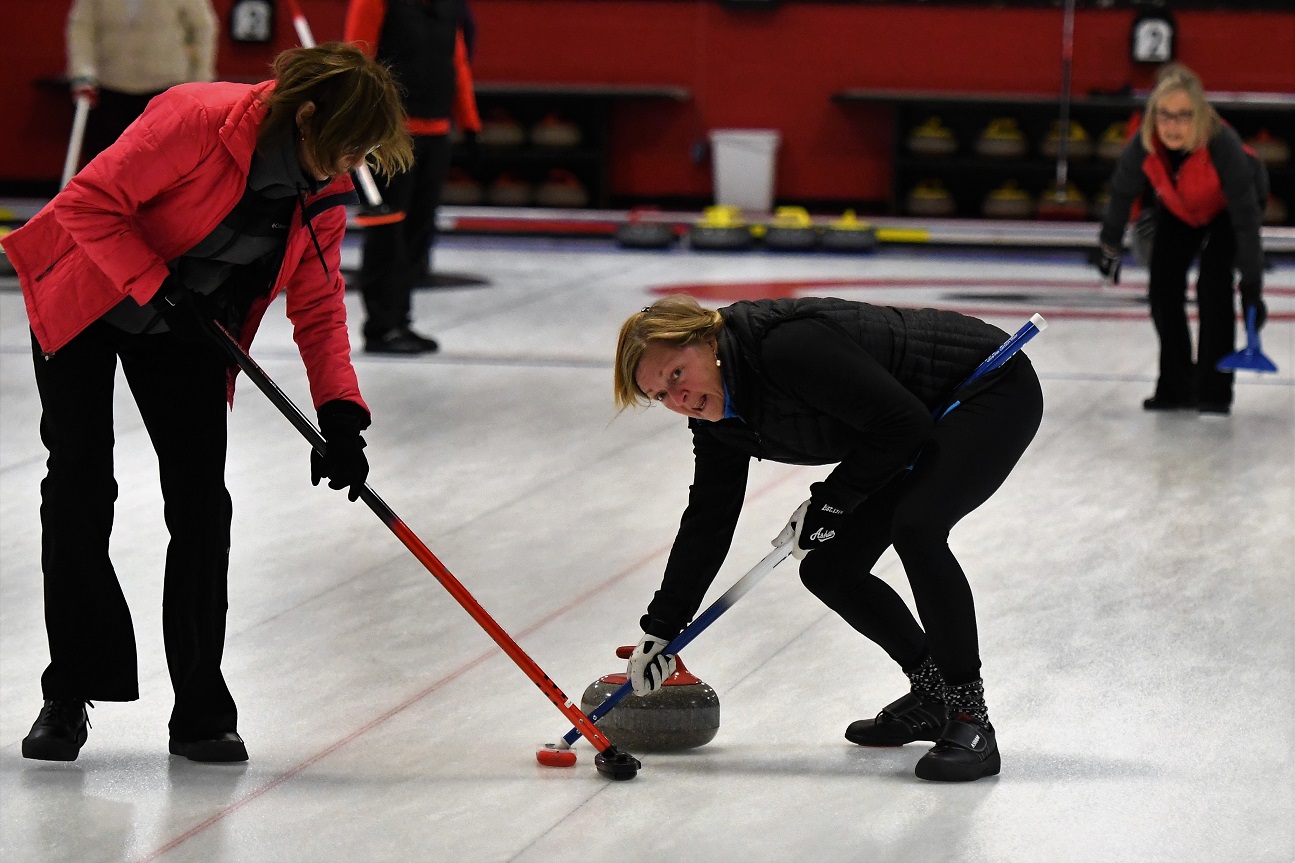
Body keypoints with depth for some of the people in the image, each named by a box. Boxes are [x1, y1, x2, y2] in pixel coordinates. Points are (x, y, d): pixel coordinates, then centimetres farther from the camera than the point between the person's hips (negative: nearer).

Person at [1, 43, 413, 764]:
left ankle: (201, 710, 2)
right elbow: (90, 203, -28)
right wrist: (157, 287, -29)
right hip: (86, 303, -5)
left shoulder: (325, 191, -10)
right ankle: (70, 696, 7)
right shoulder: (198, 118, -31)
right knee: (81, 488, -5)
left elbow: (319, 305, -4)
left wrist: (341, 413, -15)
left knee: (202, 502, -4)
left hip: (185, 330, 5)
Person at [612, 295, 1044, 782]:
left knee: (915, 527, -31)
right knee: (828, 569, 2)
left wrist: (830, 503, -20)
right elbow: (709, 520, 5)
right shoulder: (715, 411, -5)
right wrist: (660, 631, 6)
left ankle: (971, 718, -22)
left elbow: (902, 423, -29)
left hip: (994, 394, -9)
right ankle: (933, 694, 21)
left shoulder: (788, 346, -32)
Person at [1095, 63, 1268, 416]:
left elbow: (1246, 220, -38)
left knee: (1213, 288, -17)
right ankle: (1176, 387, 14)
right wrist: (1109, 247, 3)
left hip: (1227, 207, -4)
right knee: (1163, 289, 0)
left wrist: (1252, 289, -37)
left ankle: (1214, 391, -7)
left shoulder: (1223, 145, -43)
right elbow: (1122, 193, -12)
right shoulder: (1143, 145, -33)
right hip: (1178, 210, 4)